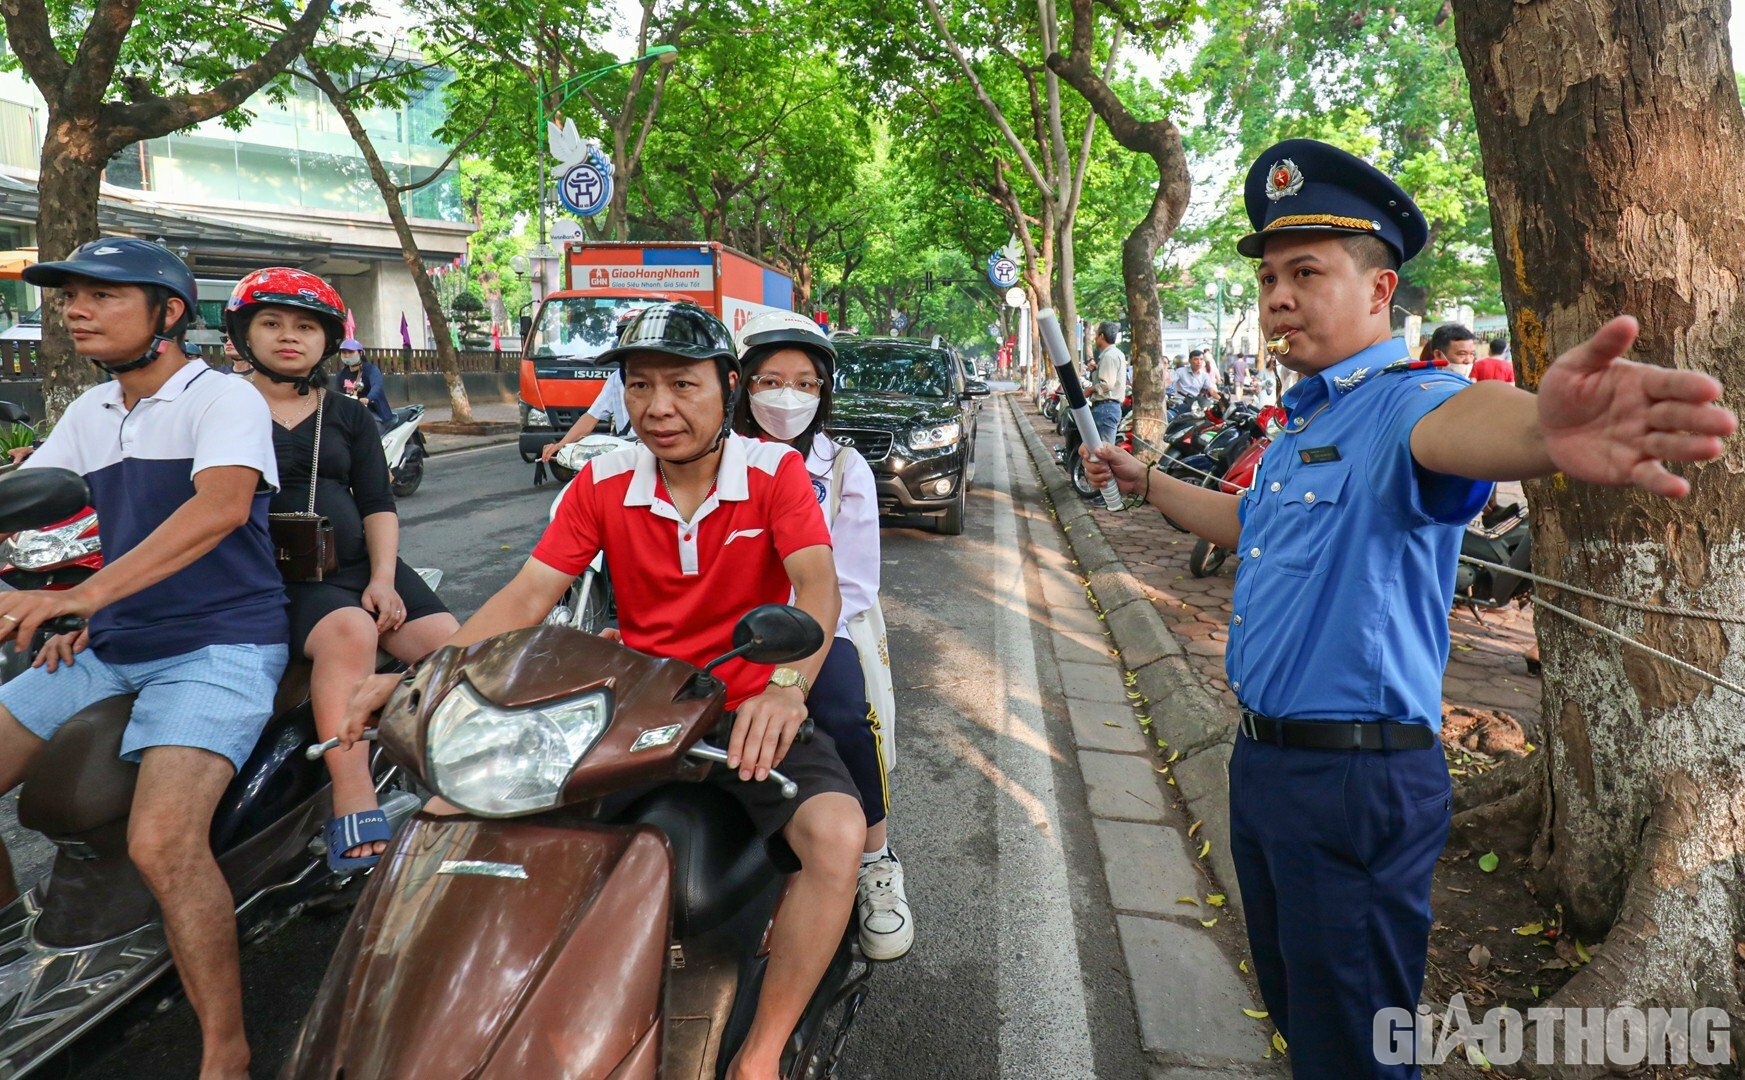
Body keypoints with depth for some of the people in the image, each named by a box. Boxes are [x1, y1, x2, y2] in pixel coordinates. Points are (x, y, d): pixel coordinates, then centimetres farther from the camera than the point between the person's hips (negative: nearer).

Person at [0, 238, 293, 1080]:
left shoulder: (224, 398, -7)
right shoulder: (88, 413, 18)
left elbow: (222, 505, -24)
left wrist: (82, 595, -33)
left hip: (219, 646, -8)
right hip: (109, 647, 8)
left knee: (161, 841, -28)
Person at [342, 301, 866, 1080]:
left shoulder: (775, 471, -6)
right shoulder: (602, 483, 3)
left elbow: (818, 585, -21)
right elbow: (528, 594, -4)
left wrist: (785, 687, -42)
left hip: (750, 710, -2)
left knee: (836, 834, -29)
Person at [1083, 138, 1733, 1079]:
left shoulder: (1405, 399, -17)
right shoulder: (1300, 421, 12)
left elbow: (1458, 422, -42)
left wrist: (1542, 427, -65)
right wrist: (1144, 482, 34)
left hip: (1356, 780, -9)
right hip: (1262, 758, 9)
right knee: (1290, 1003, 26)